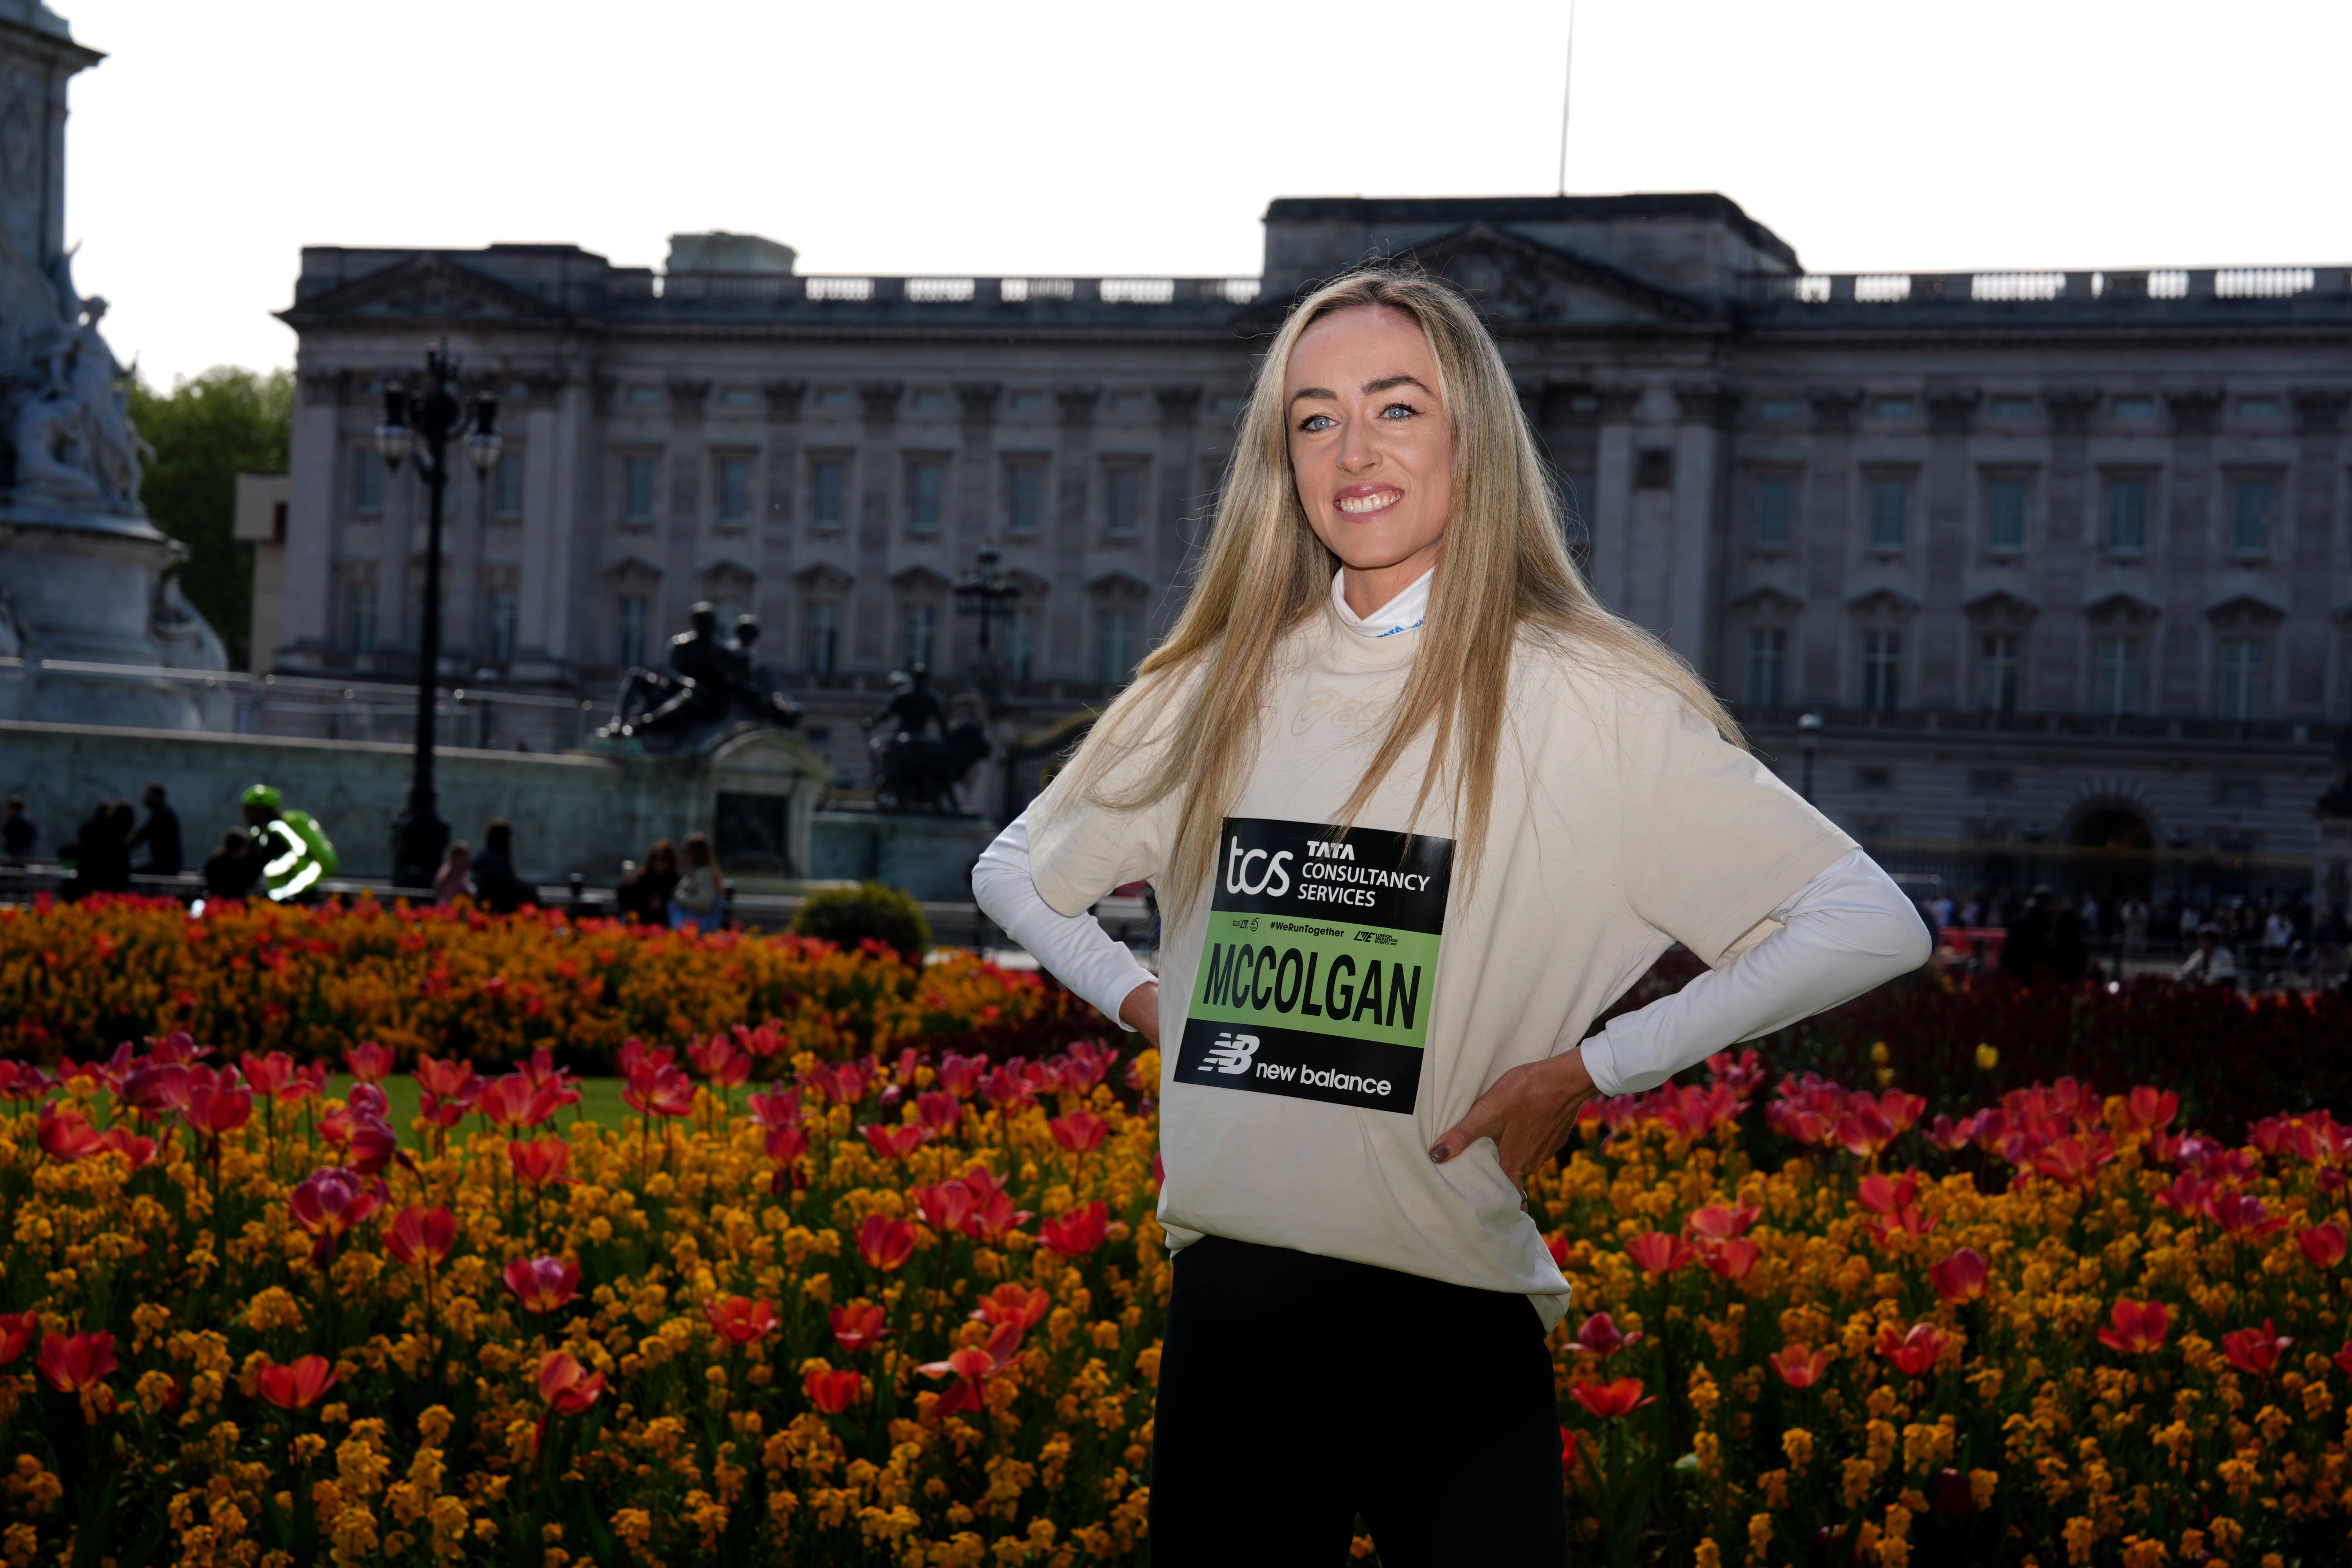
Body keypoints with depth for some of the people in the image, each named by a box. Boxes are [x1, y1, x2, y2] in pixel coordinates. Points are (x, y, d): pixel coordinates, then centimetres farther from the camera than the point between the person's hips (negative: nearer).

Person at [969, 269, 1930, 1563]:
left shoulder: (1584, 700, -5)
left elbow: (1871, 924, -10)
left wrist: (1591, 1070, -10)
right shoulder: (1215, 691, 8)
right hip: (1233, 1307, 4)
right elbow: (1015, 873, 25)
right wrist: (1138, 1000, 7)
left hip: (1452, 1320, -4)